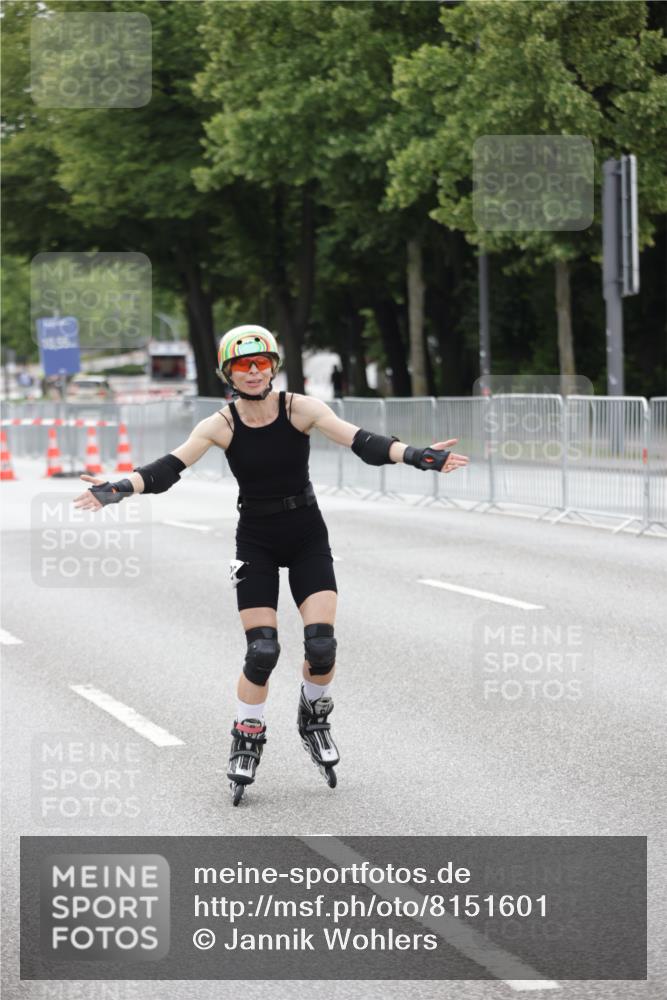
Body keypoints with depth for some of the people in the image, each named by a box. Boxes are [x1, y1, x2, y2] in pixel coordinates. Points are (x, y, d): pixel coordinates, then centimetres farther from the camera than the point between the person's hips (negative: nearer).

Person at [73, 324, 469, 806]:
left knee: (322, 645, -10)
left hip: (307, 537, 0)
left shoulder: (300, 408, -12)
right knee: (262, 652, -8)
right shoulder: (221, 425, -11)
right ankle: (247, 740, 15)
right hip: (256, 543, 0)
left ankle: (314, 718, 20)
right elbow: (168, 468, -19)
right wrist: (117, 489, -36)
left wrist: (416, 455, -37)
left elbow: (360, 441, -22)